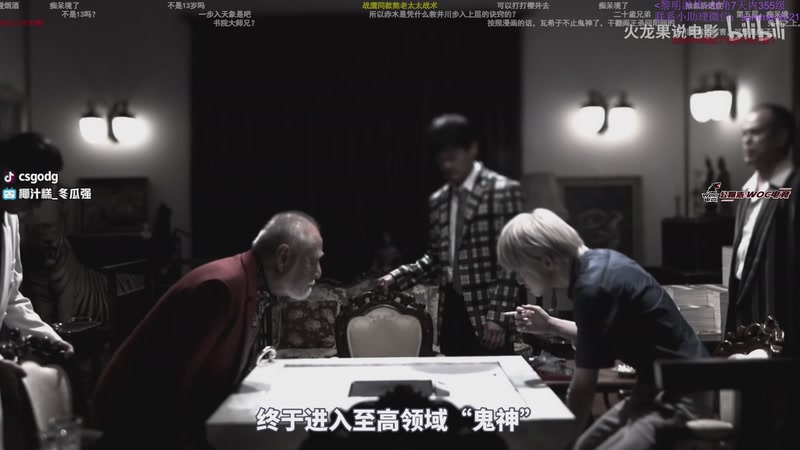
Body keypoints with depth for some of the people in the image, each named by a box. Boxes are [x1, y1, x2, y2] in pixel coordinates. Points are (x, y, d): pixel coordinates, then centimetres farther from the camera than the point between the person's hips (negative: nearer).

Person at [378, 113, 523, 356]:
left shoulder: (503, 190, -5)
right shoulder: (438, 200, 15)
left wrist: (497, 315, -17)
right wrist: (398, 276, 2)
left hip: (487, 311, -6)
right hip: (451, 312, 6)